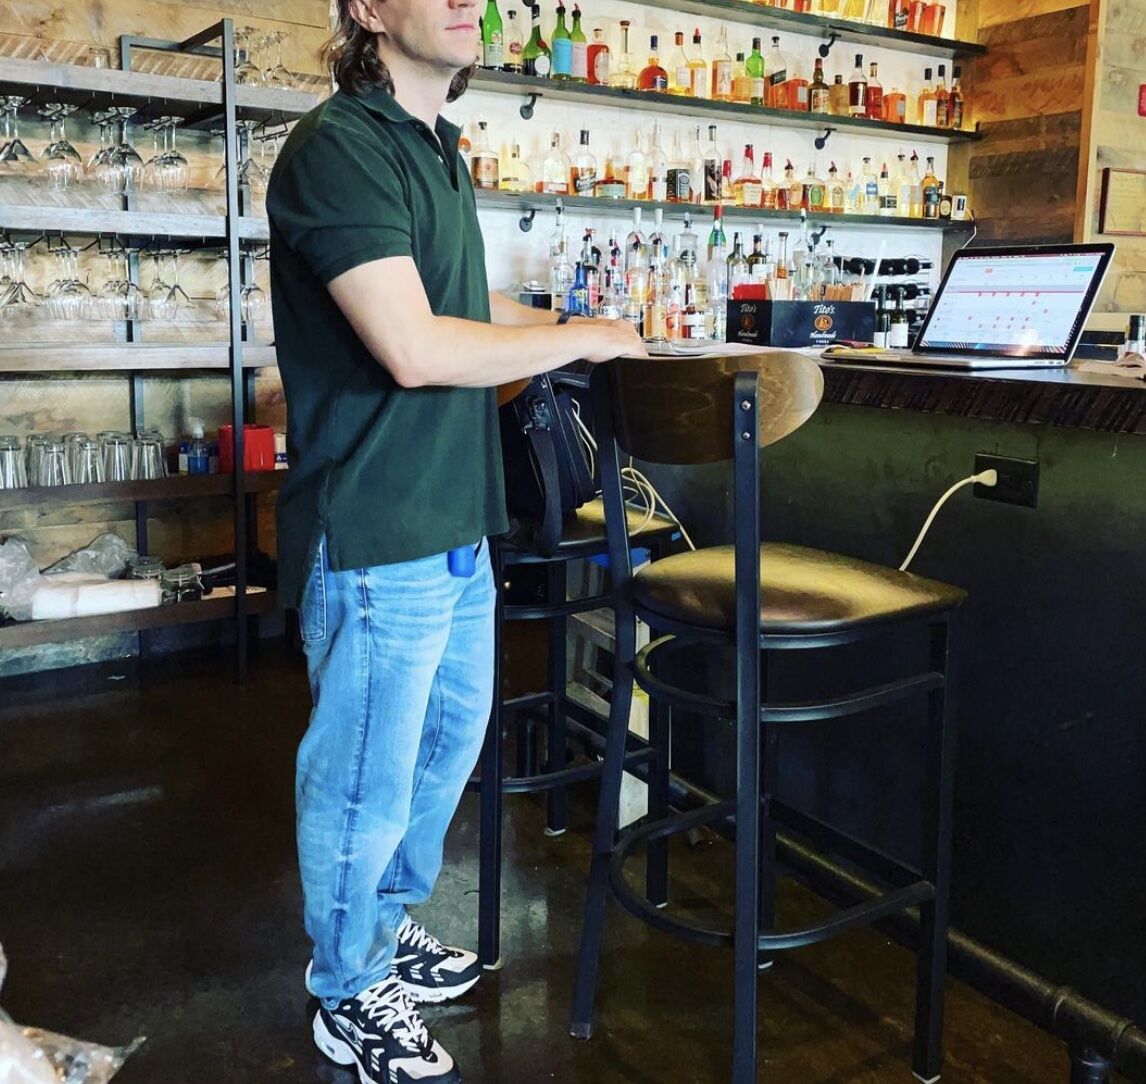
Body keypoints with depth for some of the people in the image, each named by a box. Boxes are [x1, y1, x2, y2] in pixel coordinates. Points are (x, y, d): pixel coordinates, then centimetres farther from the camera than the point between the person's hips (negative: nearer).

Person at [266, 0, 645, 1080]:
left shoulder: (436, 148, 14)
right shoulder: (339, 148, -16)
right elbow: (413, 347, -24)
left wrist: (571, 324, 15)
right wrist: (580, 338, -13)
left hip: (455, 526, 10)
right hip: (375, 540, -10)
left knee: (449, 738, 22)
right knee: (367, 781, 6)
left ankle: (388, 925, 45)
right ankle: (350, 998, 30)